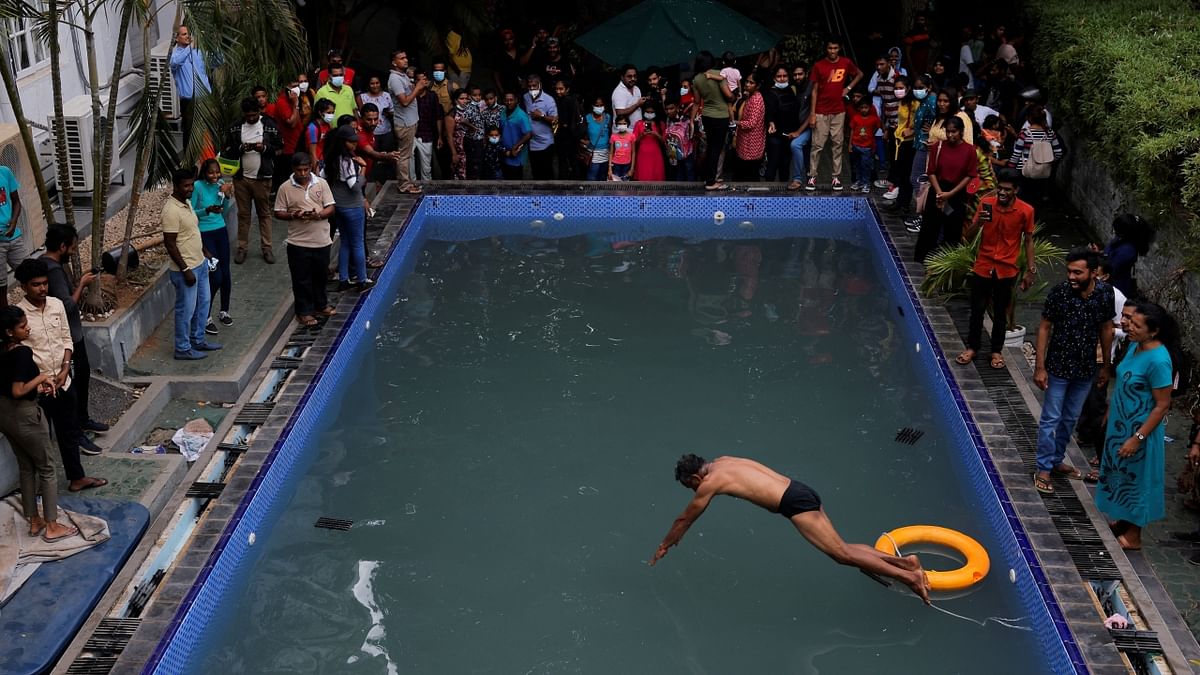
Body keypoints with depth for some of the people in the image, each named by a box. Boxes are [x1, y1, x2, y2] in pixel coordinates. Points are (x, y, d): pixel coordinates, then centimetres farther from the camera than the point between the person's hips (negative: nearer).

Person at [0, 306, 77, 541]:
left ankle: (34, 521, 27)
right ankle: (52, 527, 9)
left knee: (26, 467, 19)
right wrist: (40, 377, -15)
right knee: (46, 469, 5)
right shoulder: (22, 353, -24)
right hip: (24, 416, -9)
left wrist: (37, 388, 9)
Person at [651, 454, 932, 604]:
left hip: (795, 503, -9)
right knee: (842, 549, 11)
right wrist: (676, 535, 44)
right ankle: (903, 560, 4)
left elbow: (685, 519, 7)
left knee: (842, 554, -9)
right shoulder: (721, 462, 20)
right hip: (801, 491, 9)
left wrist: (663, 547, 20)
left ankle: (907, 576, -14)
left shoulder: (710, 483, -5)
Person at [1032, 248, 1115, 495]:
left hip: (1085, 369, 4)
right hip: (1058, 367, -3)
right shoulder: (1059, 293, -19)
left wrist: (1106, 366, 9)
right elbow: (1044, 328, -11)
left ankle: (1056, 460, 35)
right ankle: (1044, 469, 16)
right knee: (1051, 419, 4)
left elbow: (1106, 329, 2)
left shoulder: (1105, 293, -11)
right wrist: (1040, 367, -13)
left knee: (1070, 419, 18)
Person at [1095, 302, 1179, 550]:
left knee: (1135, 479, 7)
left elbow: (1162, 405, -23)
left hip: (1140, 429, -8)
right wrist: (1110, 411, 21)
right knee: (1120, 472, 23)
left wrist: (1138, 438, -21)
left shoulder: (1158, 360, -28)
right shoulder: (1135, 346, -2)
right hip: (1121, 424, 8)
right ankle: (1121, 520, 42)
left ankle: (1132, 536, 23)